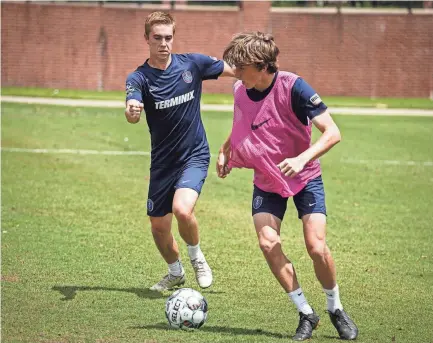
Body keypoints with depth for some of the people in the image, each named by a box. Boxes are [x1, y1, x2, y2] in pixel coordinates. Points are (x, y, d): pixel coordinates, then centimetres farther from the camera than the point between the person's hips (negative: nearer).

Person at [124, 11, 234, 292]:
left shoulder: (192, 64, -6)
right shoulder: (139, 78, -10)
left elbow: (235, 70, 8)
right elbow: (133, 114, -30)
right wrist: (131, 112, -53)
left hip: (195, 156, -2)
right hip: (162, 161, 2)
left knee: (182, 209, -26)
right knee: (159, 226, 8)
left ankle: (197, 256, 3)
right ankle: (176, 272, 37)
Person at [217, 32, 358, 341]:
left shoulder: (292, 87, -25)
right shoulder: (241, 91, -7)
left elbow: (332, 133, -27)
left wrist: (302, 158, -39)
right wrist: (226, 150, 4)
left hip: (304, 177, -4)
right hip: (266, 179, 4)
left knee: (316, 246, -15)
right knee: (268, 243, -16)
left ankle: (336, 309, 11)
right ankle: (306, 314, -2)